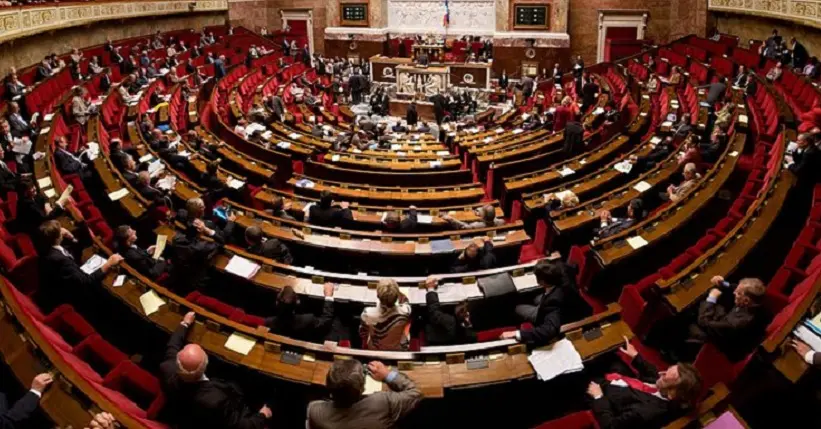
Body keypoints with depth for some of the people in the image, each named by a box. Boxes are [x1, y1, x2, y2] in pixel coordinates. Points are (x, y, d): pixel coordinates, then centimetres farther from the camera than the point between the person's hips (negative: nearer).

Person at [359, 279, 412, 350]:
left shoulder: (368, 313, -35)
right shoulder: (404, 312, -36)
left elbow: (363, 333, -12)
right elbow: (405, 302, -8)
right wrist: (396, 289, -13)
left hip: (374, 350, 0)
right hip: (399, 350, 0)